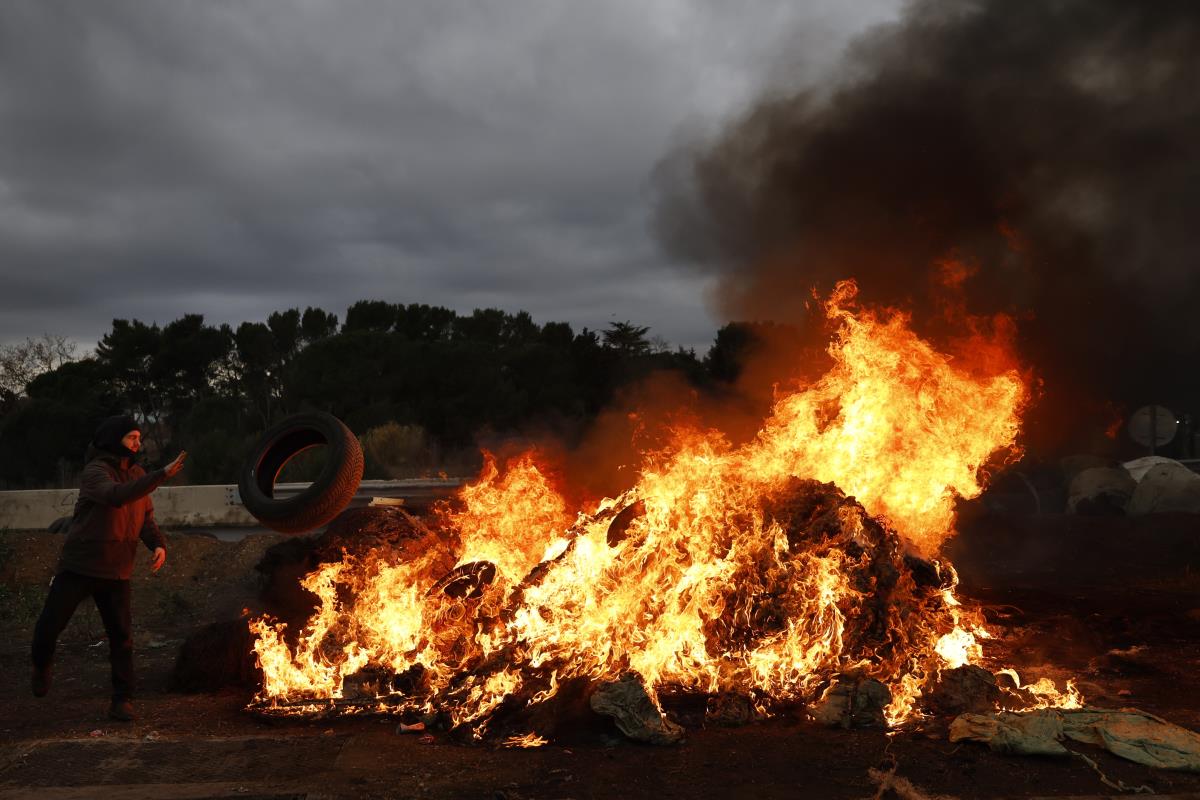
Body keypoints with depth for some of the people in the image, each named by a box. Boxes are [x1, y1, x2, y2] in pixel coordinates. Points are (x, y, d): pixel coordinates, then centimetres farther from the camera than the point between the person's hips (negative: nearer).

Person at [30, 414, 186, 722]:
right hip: (78, 566, -4)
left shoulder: (137, 475, 7)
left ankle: (122, 700, 11)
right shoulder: (95, 471, -13)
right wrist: (162, 475, -42)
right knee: (49, 625, 4)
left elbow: (145, 518, 10)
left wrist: (158, 544, -11)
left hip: (116, 571, 4)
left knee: (122, 637, 0)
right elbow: (116, 495, -35)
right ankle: (41, 668, 36)